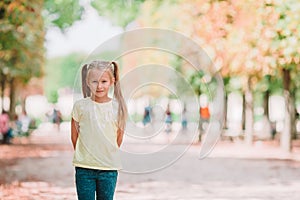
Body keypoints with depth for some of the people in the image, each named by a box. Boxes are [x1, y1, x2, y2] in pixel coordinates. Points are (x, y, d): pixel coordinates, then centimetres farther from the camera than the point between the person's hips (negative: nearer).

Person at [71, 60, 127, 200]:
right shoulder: (80, 106, -5)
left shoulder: (118, 107, -3)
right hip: (84, 167, -1)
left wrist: (109, 155, 11)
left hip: (109, 168, 1)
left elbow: (119, 137, 8)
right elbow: (74, 136, 5)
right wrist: (82, 154, 11)